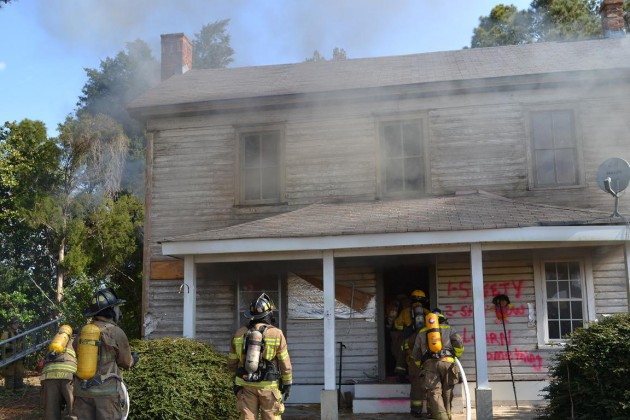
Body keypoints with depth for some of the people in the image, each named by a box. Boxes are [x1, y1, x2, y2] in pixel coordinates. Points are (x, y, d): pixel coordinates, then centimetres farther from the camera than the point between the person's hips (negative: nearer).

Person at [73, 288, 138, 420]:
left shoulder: (82, 332, 7)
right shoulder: (117, 333, -8)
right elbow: (126, 362, 3)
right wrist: (133, 359, 27)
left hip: (82, 390, 5)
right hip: (106, 391, -5)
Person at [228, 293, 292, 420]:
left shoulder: (239, 333, 2)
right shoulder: (276, 334, -8)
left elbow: (232, 361, 10)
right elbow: (285, 363, -5)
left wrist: (236, 378, 24)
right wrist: (287, 384, 6)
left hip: (246, 385, 3)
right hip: (268, 386, -3)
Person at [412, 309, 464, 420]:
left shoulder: (422, 332, 24)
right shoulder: (449, 329, 19)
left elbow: (416, 353, 25)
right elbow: (459, 343, 4)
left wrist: (420, 366, 39)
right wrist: (456, 357, 20)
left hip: (429, 364, 0)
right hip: (447, 361, 0)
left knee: (434, 394, -8)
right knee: (447, 392, 14)